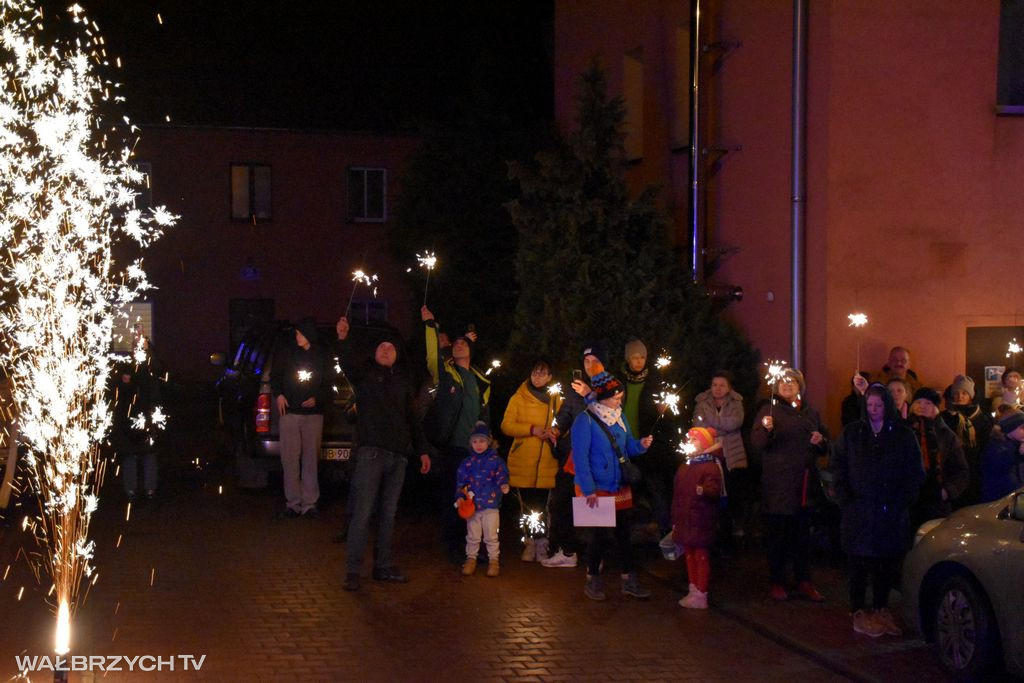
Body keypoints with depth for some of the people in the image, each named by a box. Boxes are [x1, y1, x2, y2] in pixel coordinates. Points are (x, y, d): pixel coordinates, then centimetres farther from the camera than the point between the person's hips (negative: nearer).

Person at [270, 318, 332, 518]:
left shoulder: (322, 357, 5)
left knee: (311, 459, 0)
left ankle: (309, 504, 5)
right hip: (289, 412, 0)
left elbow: (327, 385, 11)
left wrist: (317, 399, -6)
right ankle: (293, 503, 3)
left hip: (313, 413, 0)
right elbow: (275, 376, 14)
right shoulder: (287, 353, 5)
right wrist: (279, 395, -1)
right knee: (289, 459, -3)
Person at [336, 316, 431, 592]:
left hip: (398, 454, 5)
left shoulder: (403, 380, 19)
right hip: (371, 451, -5)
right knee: (363, 512, -9)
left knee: (388, 514, 9)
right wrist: (343, 339, -40)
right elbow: (347, 363, -20)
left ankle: (383, 566, 16)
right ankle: (352, 570, -6)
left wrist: (423, 450, 19)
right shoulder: (365, 371, 4)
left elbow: (412, 418, 24)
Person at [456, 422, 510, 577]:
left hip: (491, 505, -2)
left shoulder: (495, 460, -1)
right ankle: (471, 559, 24)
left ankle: (493, 560, 15)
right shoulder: (467, 462, 6)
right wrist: (459, 496, -5)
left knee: (491, 536, 4)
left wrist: (503, 484, -29)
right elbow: (460, 481, 7)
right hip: (472, 505, 2)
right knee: (472, 536, 12)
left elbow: (501, 474, -8)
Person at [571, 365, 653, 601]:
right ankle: (593, 580, 18)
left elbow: (628, 447, 13)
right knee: (601, 535, 0)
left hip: (620, 487, 6)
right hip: (597, 489, -6)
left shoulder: (620, 417, 7)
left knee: (624, 533, 9)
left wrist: (640, 444, -10)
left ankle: (629, 581, 18)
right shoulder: (585, 420, -14)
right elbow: (580, 457, -17)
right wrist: (588, 490, -20)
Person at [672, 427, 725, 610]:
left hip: (701, 521, -8)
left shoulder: (710, 467, -10)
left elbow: (715, 490, -25)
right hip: (685, 521, 8)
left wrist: (704, 491, -48)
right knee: (690, 555, 14)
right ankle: (693, 591, 24)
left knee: (701, 556, -2)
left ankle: (701, 596, 4)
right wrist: (675, 521, 18)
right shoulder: (684, 467, 14)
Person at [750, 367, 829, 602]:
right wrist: (766, 429, -33)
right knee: (778, 534, 0)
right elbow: (756, 442, -12)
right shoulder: (769, 410, -1)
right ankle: (777, 582, 9)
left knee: (802, 534, 10)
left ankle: (804, 581, 19)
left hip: (804, 485, 5)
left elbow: (825, 448, 21)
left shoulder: (811, 413, 14)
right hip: (778, 484, -4)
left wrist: (821, 441, -2)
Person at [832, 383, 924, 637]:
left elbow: (915, 473, 6)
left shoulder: (903, 435, 5)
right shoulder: (851, 433, 6)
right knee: (859, 562, 1)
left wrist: (904, 500, -4)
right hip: (859, 511, -1)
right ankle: (858, 612, 8)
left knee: (887, 562, 5)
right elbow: (838, 467, 8)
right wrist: (845, 499, -1)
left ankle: (881, 609, 19)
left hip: (892, 513, 1)